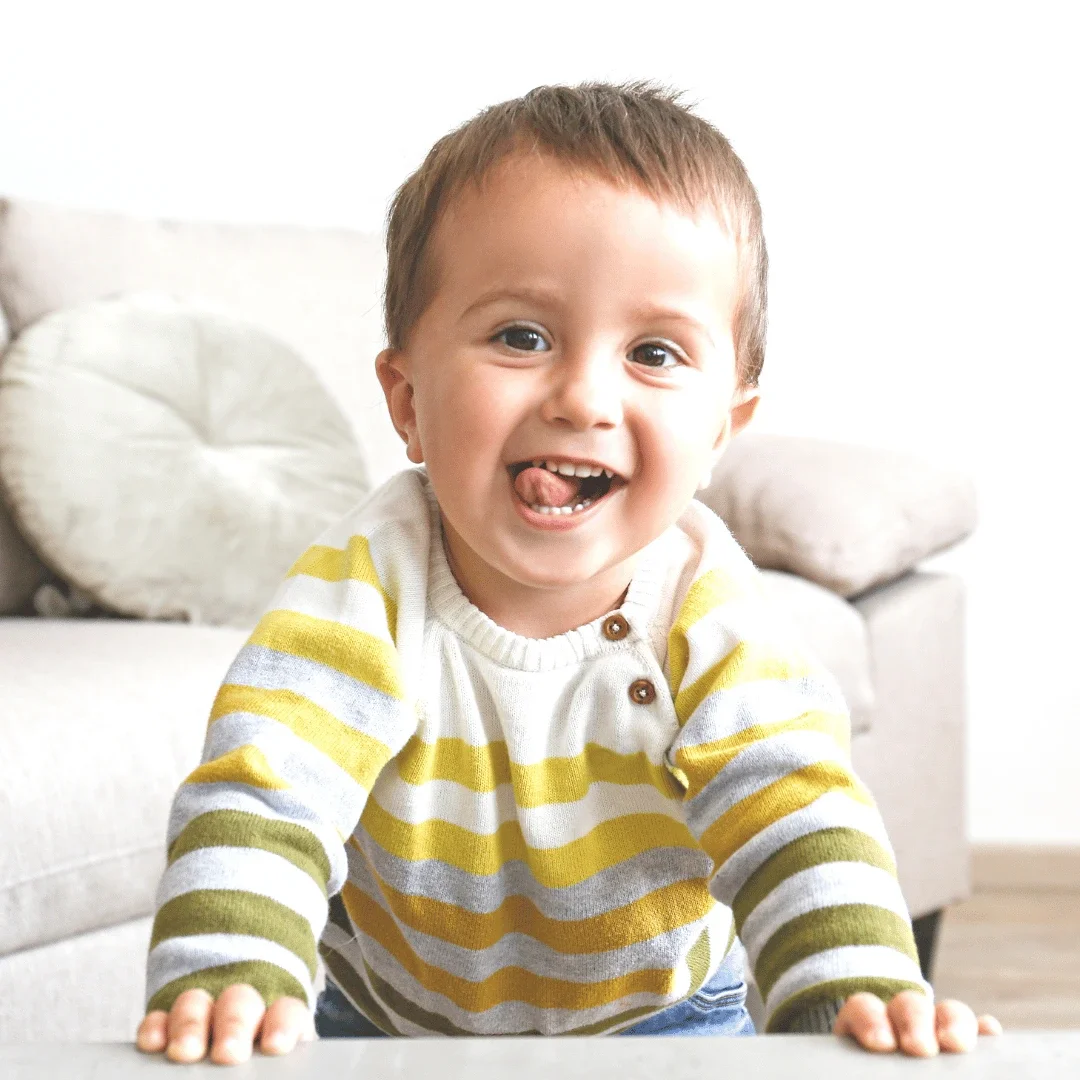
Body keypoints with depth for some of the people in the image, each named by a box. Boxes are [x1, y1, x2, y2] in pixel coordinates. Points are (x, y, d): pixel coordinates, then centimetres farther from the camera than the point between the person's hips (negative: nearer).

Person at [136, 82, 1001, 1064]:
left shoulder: (704, 606, -18)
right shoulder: (372, 581, -22)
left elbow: (794, 824, -21)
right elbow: (258, 802, -29)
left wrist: (861, 994, -39)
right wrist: (226, 981, -46)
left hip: (661, 1017, 4)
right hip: (389, 1023, -3)